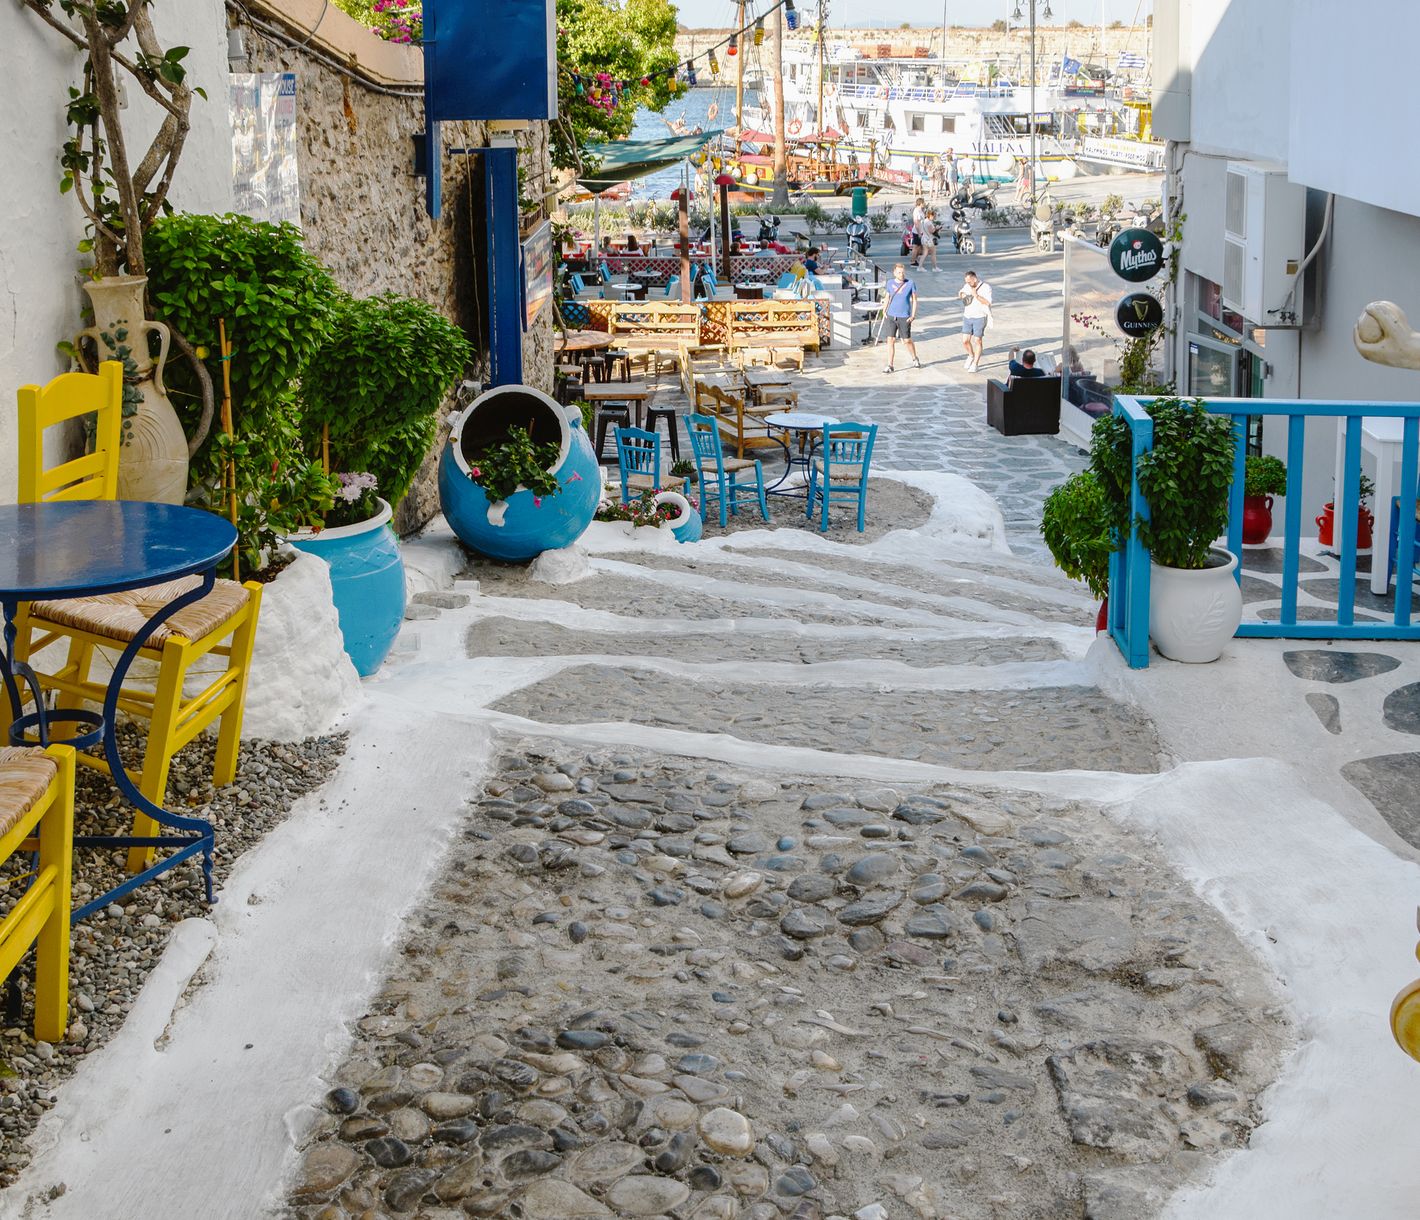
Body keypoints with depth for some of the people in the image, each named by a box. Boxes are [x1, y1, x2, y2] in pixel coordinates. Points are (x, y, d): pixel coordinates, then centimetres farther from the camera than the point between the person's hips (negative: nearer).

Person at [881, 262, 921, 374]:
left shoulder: (910, 283, -5)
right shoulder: (890, 283, 3)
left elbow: (914, 300, 0)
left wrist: (913, 315, -6)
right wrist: (884, 311, 6)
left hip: (904, 317, -2)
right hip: (891, 316, 2)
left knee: (907, 340, 6)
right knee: (890, 340, -3)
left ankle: (915, 360, 31)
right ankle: (890, 366, 3)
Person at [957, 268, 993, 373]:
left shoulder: (985, 287, -12)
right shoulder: (967, 286, 3)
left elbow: (987, 302, -22)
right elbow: (960, 293, 23)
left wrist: (976, 295, -24)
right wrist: (961, 294, 0)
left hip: (979, 317, -5)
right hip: (967, 316, 5)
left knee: (977, 341, 2)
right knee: (965, 341, 2)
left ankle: (975, 364, 12)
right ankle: (971, 356, 30)